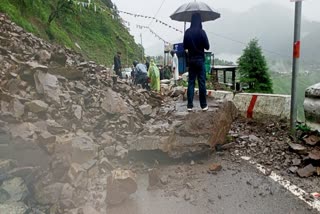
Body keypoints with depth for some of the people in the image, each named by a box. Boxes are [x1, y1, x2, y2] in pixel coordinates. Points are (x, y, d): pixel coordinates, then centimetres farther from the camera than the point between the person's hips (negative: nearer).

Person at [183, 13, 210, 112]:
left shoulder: (187, 32, 3)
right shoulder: (201, 31, -10)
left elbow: (185, 46, 10)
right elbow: (207, 46, -6)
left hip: (191, 60, 4)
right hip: (200, 60, -4)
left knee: (191, 82, 5)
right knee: (202, 82, 1)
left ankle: (190, 105, 4)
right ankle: (203, 105, 6)